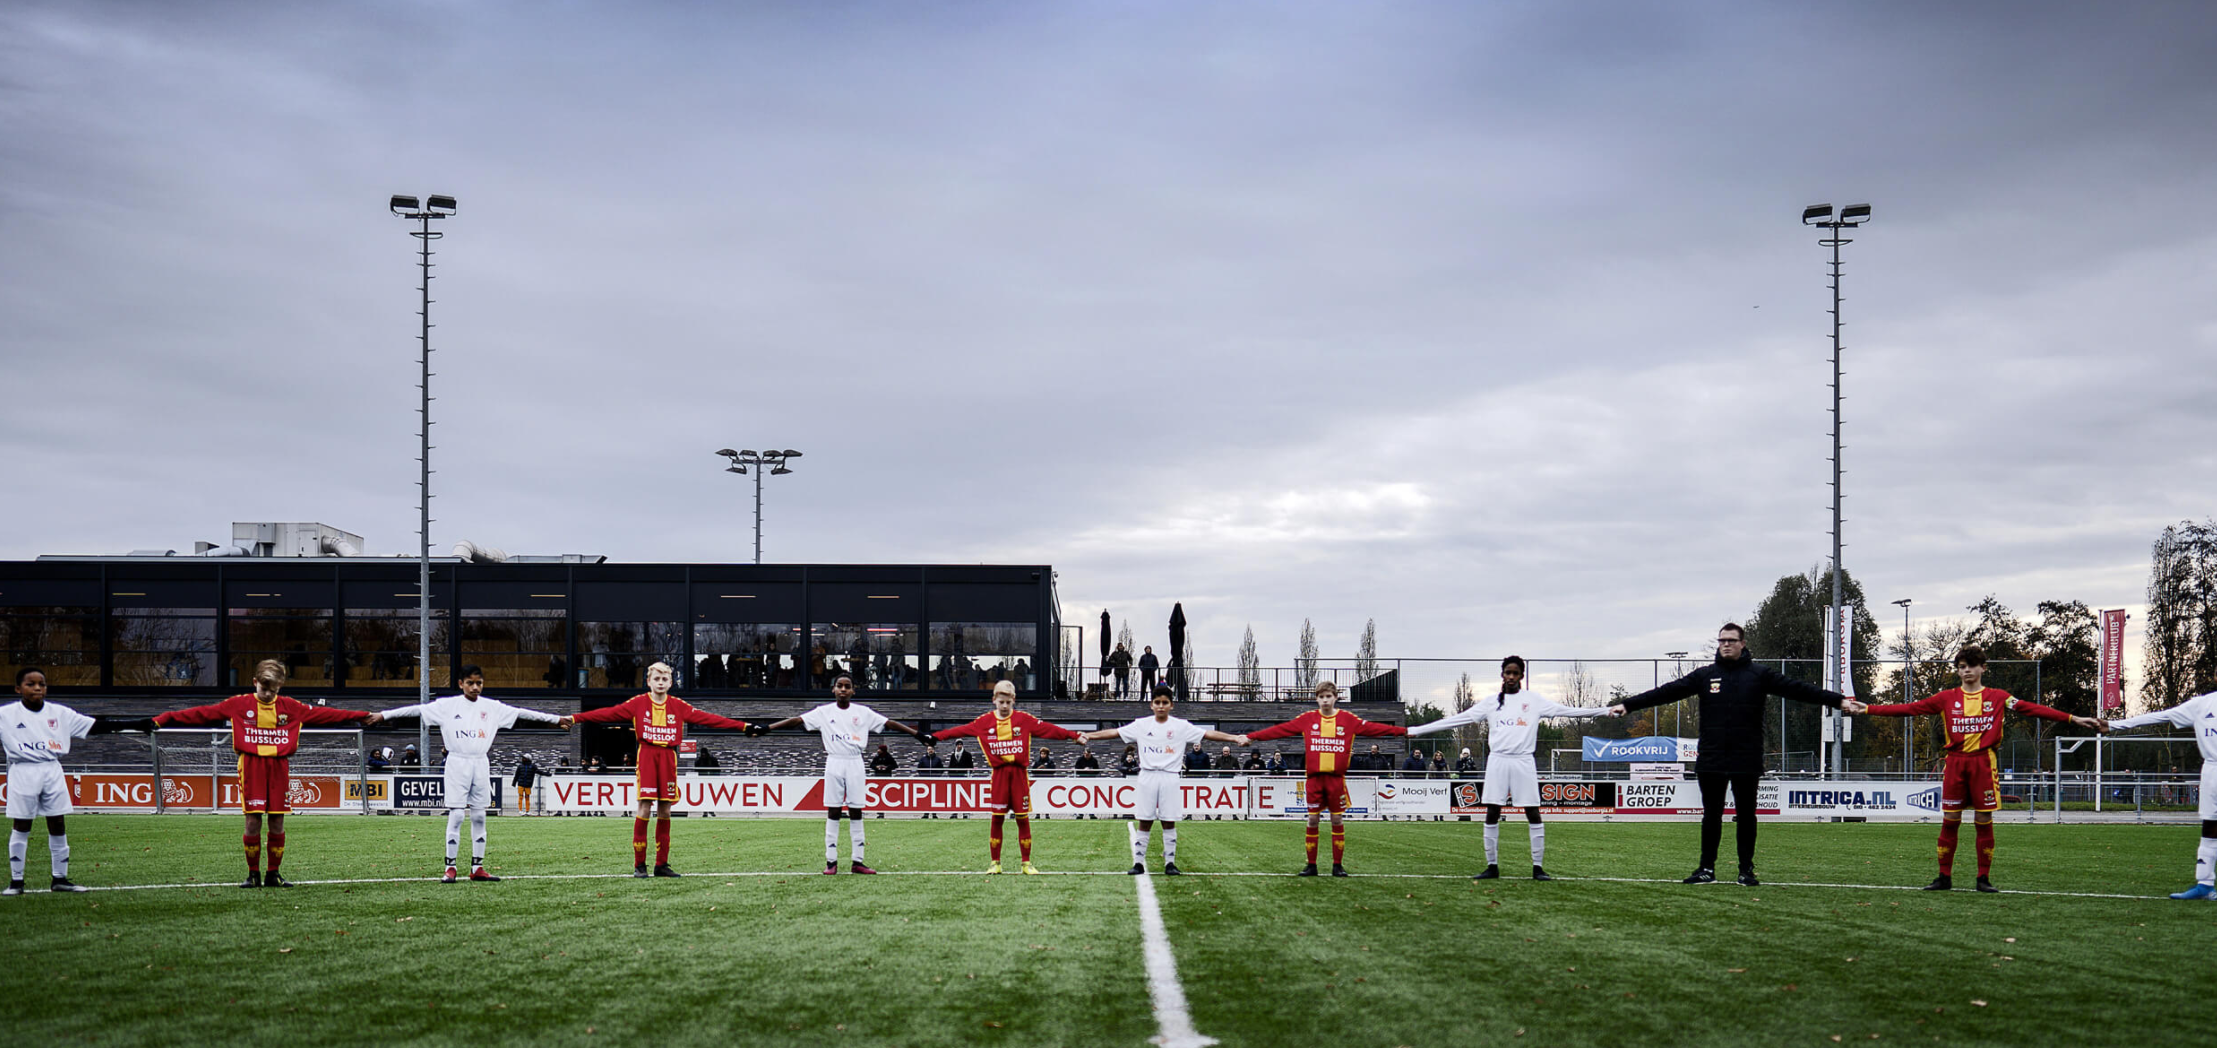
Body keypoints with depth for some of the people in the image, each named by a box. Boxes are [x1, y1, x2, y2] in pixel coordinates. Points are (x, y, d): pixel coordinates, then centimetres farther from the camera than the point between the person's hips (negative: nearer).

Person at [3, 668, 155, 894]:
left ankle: (60, 879, 14)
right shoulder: (6, 715, -2)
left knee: (58, 825, 5)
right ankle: (16, 881, 9)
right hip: (22, 772, -3)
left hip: (52, 771, 3)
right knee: (20, 826, 1)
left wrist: (134, 725, -2)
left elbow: (95, 726, 3)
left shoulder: (59, 713, 5)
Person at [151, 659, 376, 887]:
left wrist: (363, 716, 12)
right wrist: (162, 720, -2)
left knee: (277, 823, 1)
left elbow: (325, 714, 12)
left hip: (279, 767, 2)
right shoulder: (239, 705, 3)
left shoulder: (290, 706, 9)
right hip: (251, 766, -2)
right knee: (253, 821, -5)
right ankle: (253, 874, 7)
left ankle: (273, 874, 12)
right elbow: (203, 714, 2)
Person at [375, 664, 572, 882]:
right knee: (456, 815, -6)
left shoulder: (492, 707, 7)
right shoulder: (448, 705, -1)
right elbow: (418, 709, -4)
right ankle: (450, 868, -1)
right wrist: (383, 716, -10)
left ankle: (477, 868, 12)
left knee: (479, 817, 6)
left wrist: (556, 719, 11)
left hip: (481, 764, 3)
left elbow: (521, 713, 10)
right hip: (457, 764, -3)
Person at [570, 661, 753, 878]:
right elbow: (609, 713, -3)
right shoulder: (638, 703, 3)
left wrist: (743, 726, 2)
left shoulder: (678, 706, 9)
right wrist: (575, 718, -12)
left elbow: (707, 718, 7)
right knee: (644, 806, -8)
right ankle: (639, 865, -3)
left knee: (664, 810, 4)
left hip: (668, 757, 3)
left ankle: (661, 864, 12)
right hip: (646, 756, -3)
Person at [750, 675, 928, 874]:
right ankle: (831, 861, 3)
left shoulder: (863, 712, 3)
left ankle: (857, 861, 5)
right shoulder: (824, 712, 1)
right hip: (834, 763, 0)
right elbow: (796, 720, -4)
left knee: (856, 811, 1)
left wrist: (918, 734, -4)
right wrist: (764, 729, -11)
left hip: (855, 764, 0)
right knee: (833, 812, 0)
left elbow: (889, 723, 1)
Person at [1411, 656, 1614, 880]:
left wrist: (1605, 711, -6)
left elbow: (1567, 710, 2)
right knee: (1492, 814, 1)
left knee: (1533, 814, -3)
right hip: (1497, 760, 1)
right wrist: (1415, 730, 5)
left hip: (1523, 761, -1)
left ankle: (1538, 867, 3)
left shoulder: (1534, 701, 6)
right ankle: (1492, 866, 10)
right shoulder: (1491, 703, 10)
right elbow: (1457, 719, 9)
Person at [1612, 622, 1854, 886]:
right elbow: (1667, 691, 2)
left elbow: (1797, 689, -1)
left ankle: (1746, 870, 14)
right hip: (1711, 762, 1)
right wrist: (1627, 704, -4)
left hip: (1746, 762, -1)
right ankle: (1707, 868, 14)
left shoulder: (1760, 674, 3)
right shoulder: (1705, 675, 7)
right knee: (1711, 815, 7)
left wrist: (1839, 700, -8)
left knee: (1746, 816, 4)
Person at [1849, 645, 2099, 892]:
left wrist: (2073, 719, -6)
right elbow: (1910, 708, 7)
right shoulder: (1946, 699, 9)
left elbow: (2031, 708, 1)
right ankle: (1944, 877, 9)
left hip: (1984, 762, -1)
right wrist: (1867, 709, 1)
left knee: (1985, 821, 0)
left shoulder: (1998, 697, 7)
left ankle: (1984, 878, 8)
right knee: (1949, 821, 1)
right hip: (1955, 762, 1)